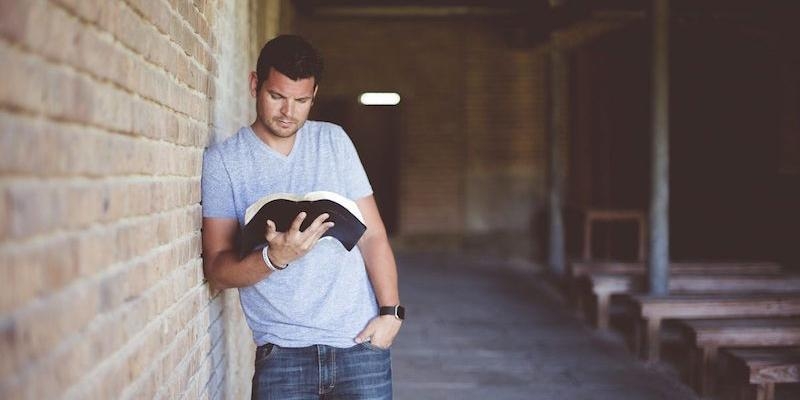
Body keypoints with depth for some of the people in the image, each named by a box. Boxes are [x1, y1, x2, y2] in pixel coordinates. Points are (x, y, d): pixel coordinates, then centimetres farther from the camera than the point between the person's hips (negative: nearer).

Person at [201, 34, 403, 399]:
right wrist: (275, 257, -23)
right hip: (283, 352, -2)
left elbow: (372, 234, 6)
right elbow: (217, 270, -5)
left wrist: (390, 311, -5)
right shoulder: (222, 161, -1)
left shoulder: (334, 141, 8)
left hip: (361, 341, 2)